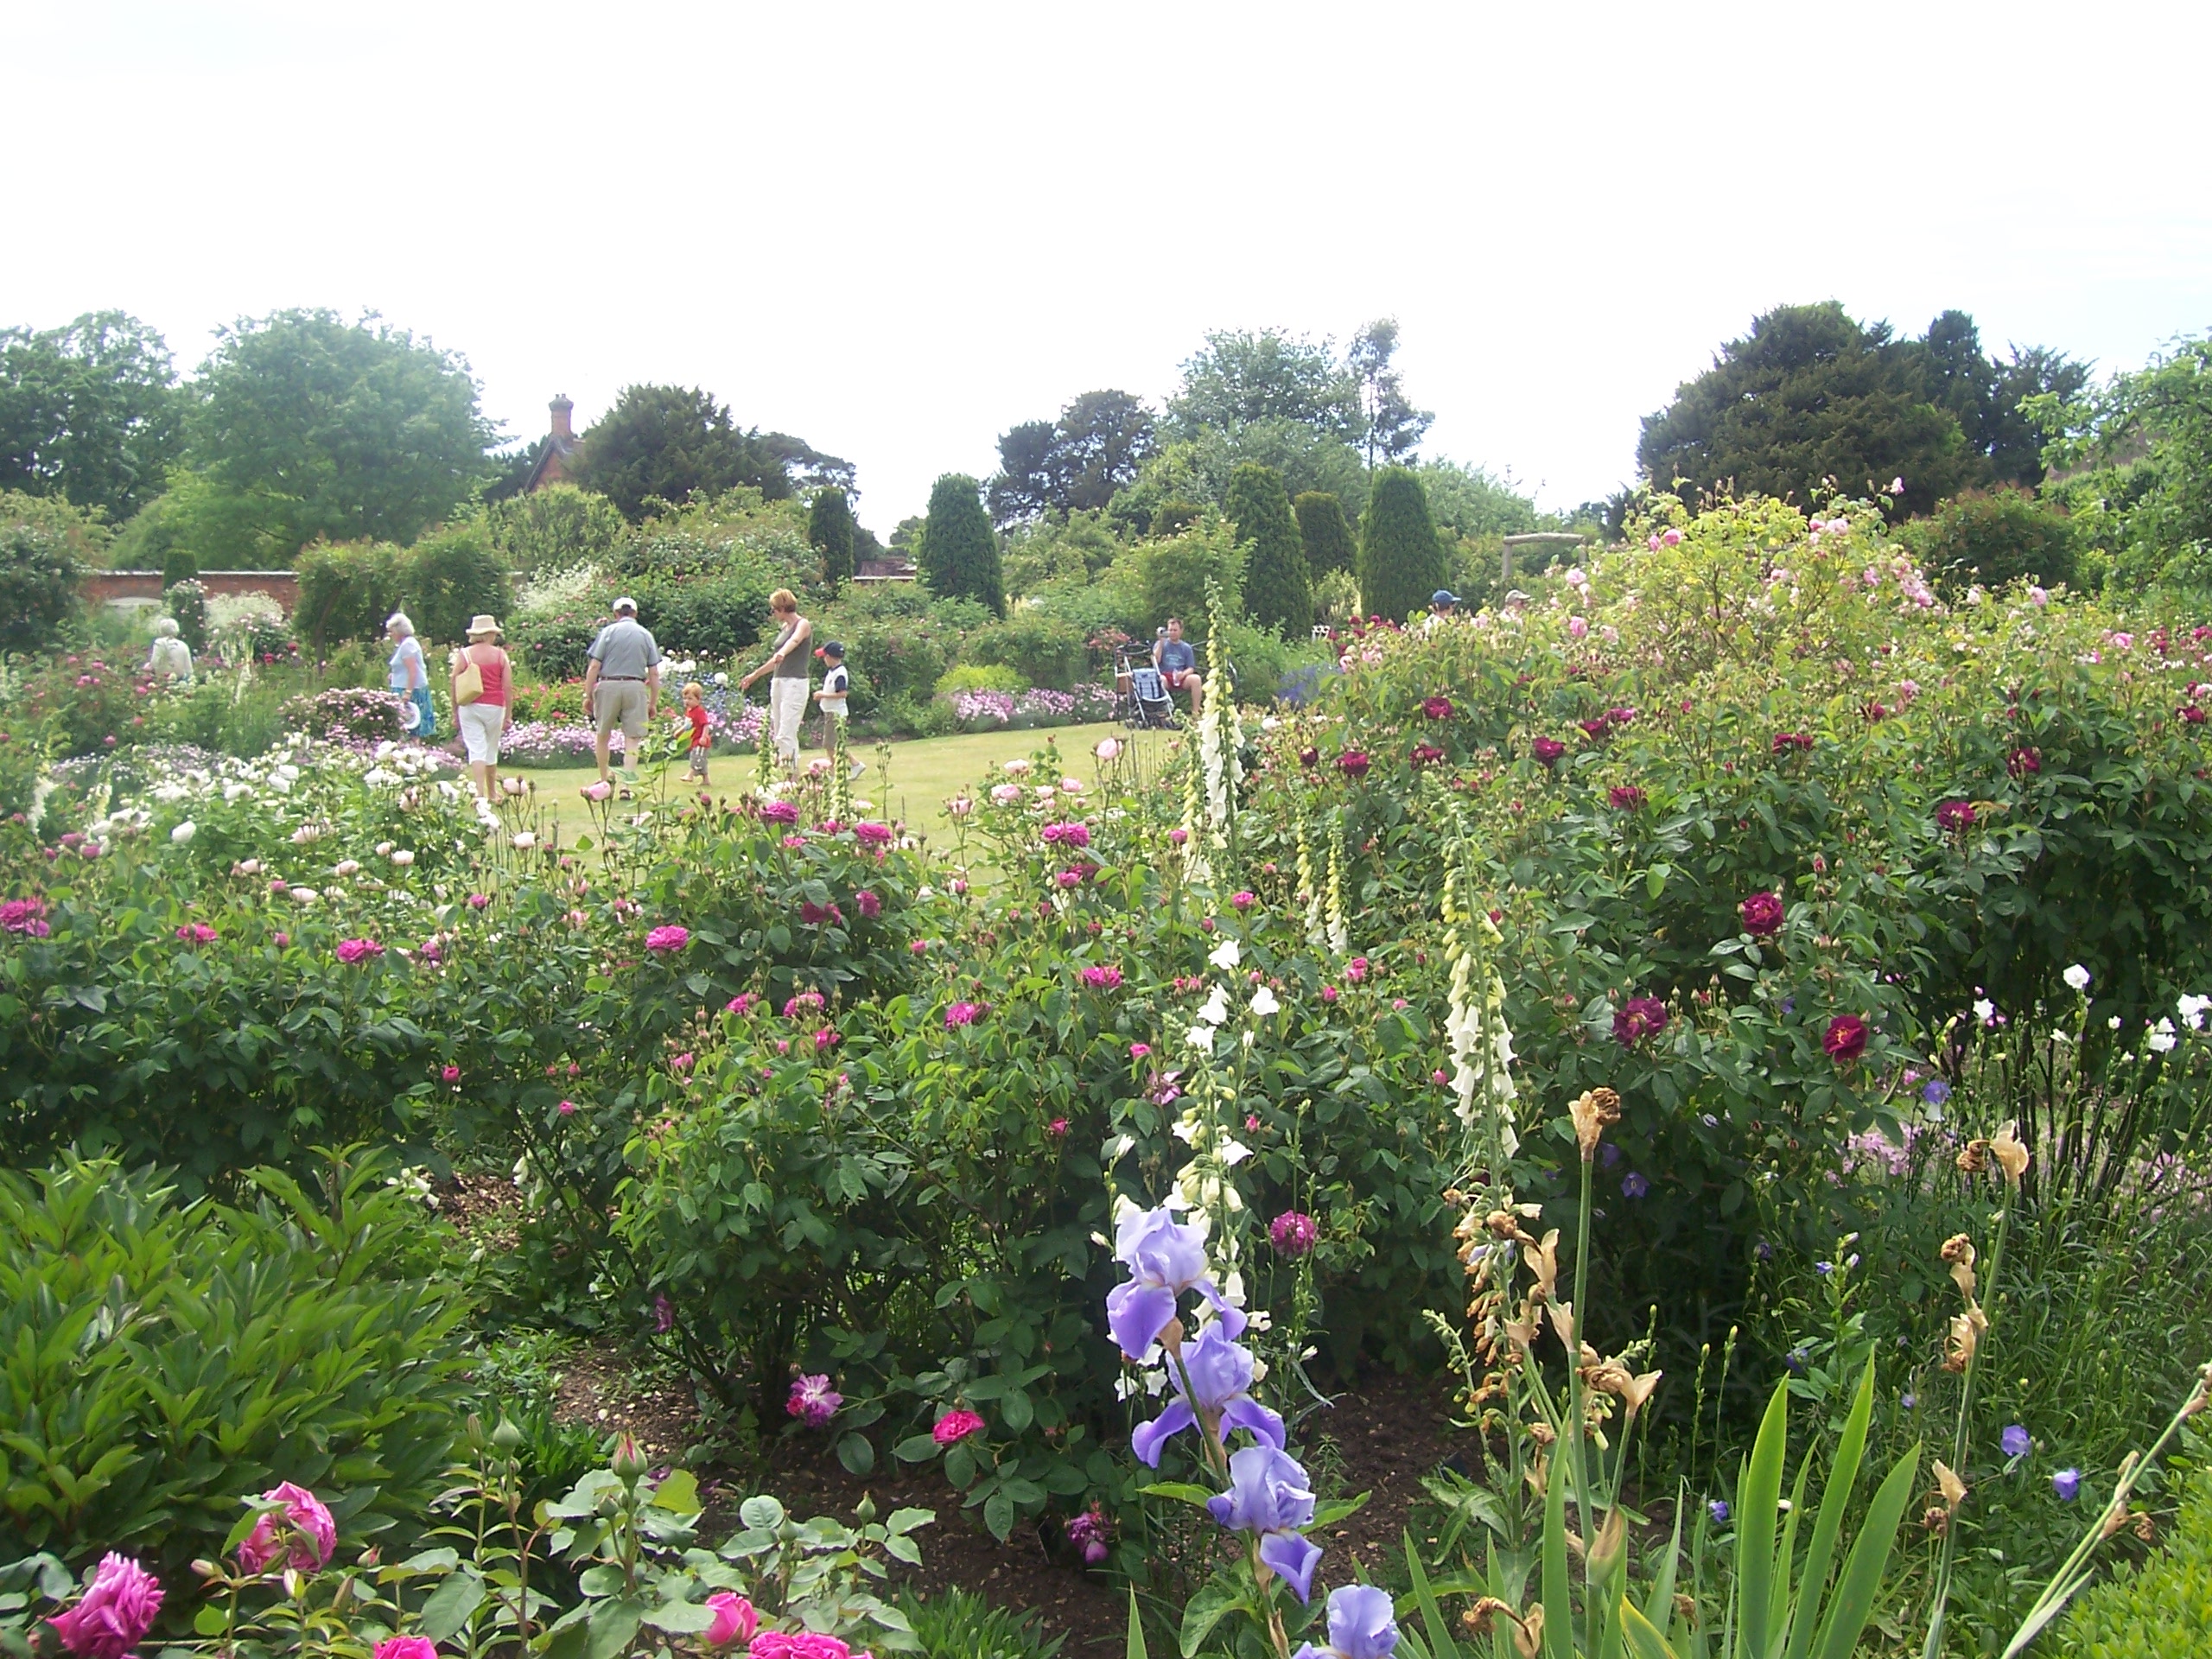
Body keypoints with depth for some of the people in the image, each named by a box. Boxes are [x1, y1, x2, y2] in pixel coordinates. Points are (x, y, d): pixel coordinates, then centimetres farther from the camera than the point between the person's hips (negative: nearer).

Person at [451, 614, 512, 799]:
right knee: (491, 751, 14)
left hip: (469, 707, 0)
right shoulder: (500, 655, 0)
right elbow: (508, 687, -1)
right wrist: (509, 715, 4)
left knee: (476, 750, -4)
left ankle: (480, 793, -18)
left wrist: (455, 713, 8)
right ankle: (492, 795, 23)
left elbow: (454, 685, 0)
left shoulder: (463, 655, 0)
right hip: (494, 707, 1)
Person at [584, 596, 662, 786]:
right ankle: (627, 782, -10)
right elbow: (654, 673, 5)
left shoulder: (608, 631, 3)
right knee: (632, 738, 2)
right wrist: (653, 702, 11)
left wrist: (587, 694, 1)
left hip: (608, 686, 0)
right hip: (635, 687, 1)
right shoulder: (646, 635, 9)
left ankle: (603, 780, 24)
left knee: (602, 735, 15)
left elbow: (594, 666, -3)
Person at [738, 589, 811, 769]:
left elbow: (795, 640, -30)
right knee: (778, 735, 6)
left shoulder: (803, 624, -6)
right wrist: (754, 675, 39)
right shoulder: (785, 627, 19)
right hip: (778, 683, 9)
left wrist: (782, 653, -51)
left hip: (795, 684, -9)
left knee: (786, 736, -18)